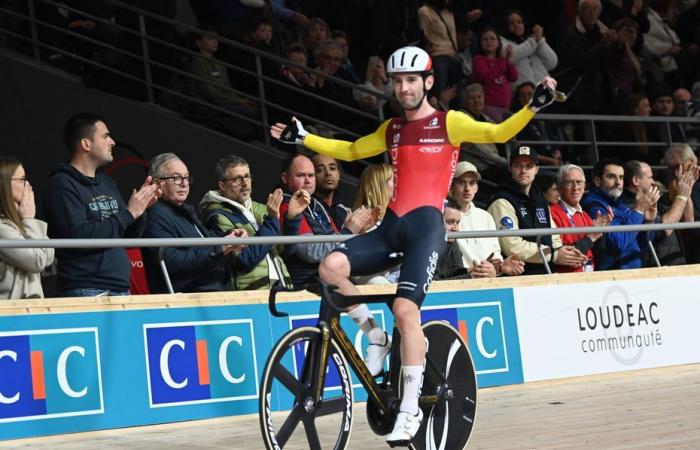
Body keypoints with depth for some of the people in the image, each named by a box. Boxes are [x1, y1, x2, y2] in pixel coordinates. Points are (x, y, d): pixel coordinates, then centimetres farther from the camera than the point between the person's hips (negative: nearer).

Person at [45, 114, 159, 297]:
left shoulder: (107, 183, 16)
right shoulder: (62, 185, -7)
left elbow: (129, 237, 20)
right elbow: (78, 237, -20)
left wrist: (140, 208, 1)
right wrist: (128, 213, -15)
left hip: (121, 289, 7)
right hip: (86, 291, -7)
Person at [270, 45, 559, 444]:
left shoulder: (449, 122, 4)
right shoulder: (391, 129, 20)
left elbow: (498, 133, -6)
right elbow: (349, 151, 31)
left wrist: (535, 105, -20)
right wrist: (303, 138, 24)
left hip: (427, 225, -5)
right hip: (392, 225, 5)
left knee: (405, 307, -21)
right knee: (331, 267, -20)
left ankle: (411, 407, -12)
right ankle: (376, 336, 2)